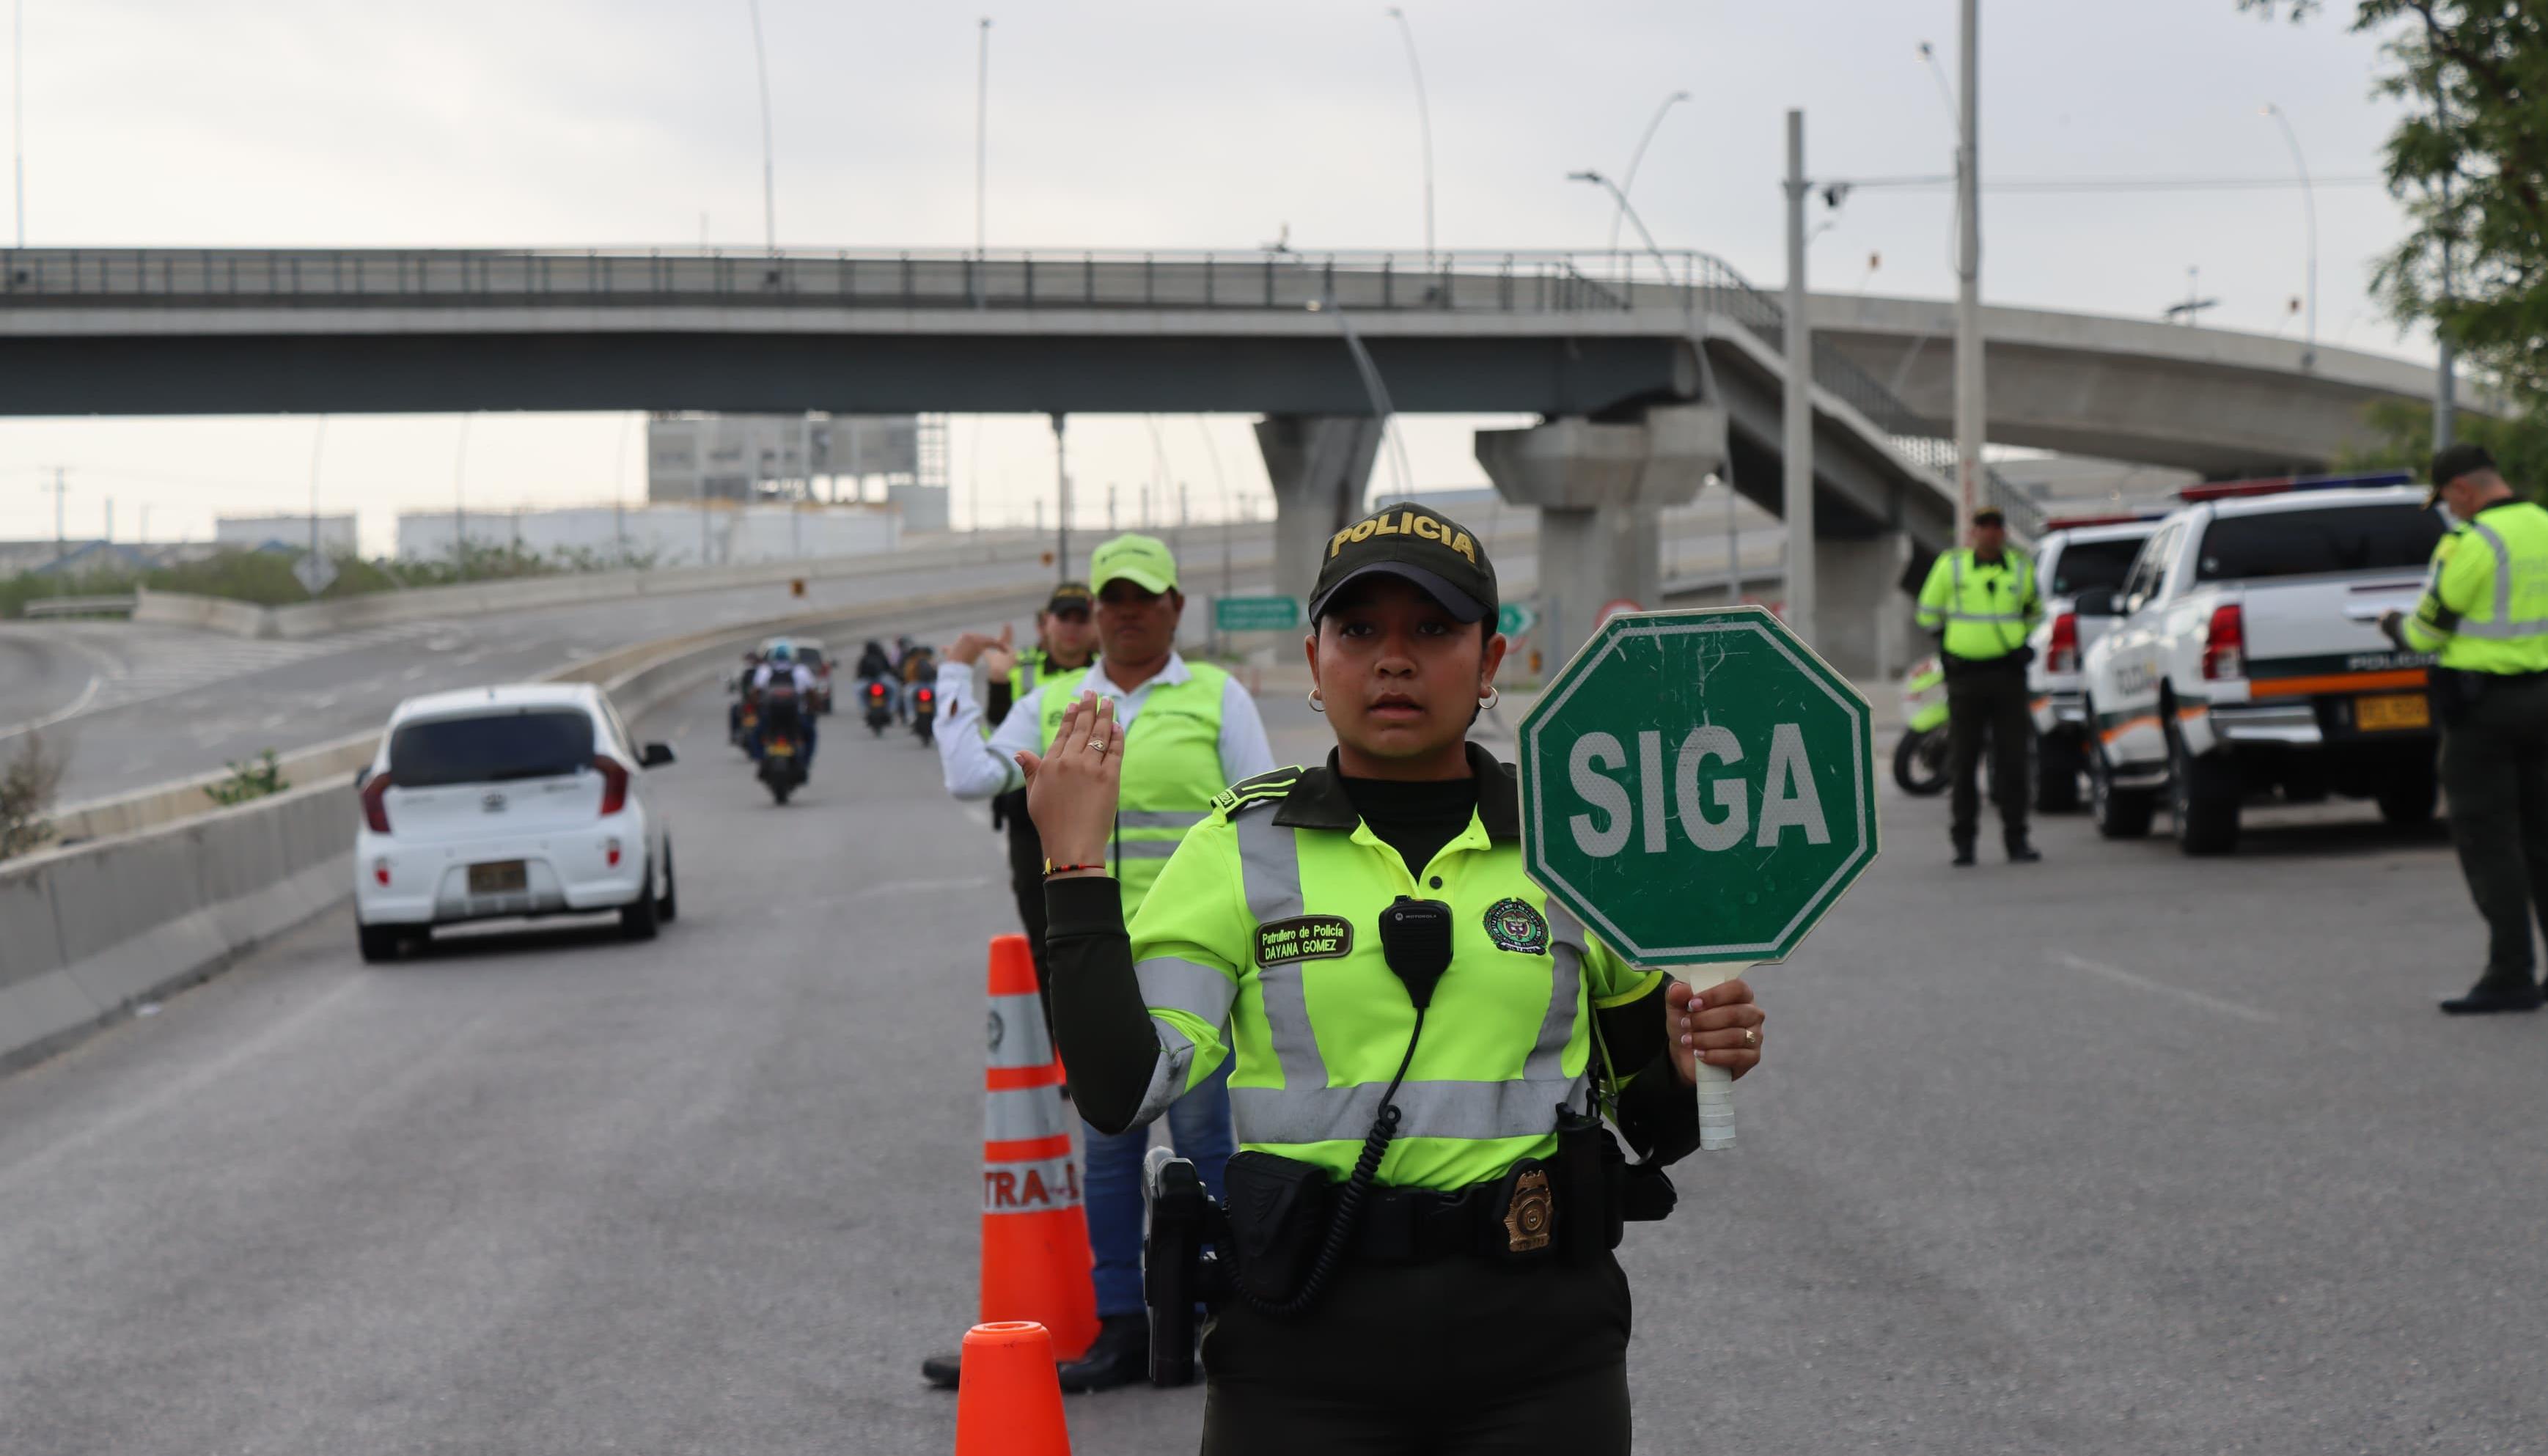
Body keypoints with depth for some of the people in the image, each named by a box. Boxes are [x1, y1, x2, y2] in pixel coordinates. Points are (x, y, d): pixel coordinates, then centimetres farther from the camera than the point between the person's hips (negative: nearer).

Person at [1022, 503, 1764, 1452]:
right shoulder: (1241, 852, 2)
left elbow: (1649, 1123, 14)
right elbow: (1123, 1087, -10)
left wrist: (1688, 1066, -7)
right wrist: (1076, 866, -11)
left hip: (1539, 1360, 1)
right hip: (1306, 1347, -1)